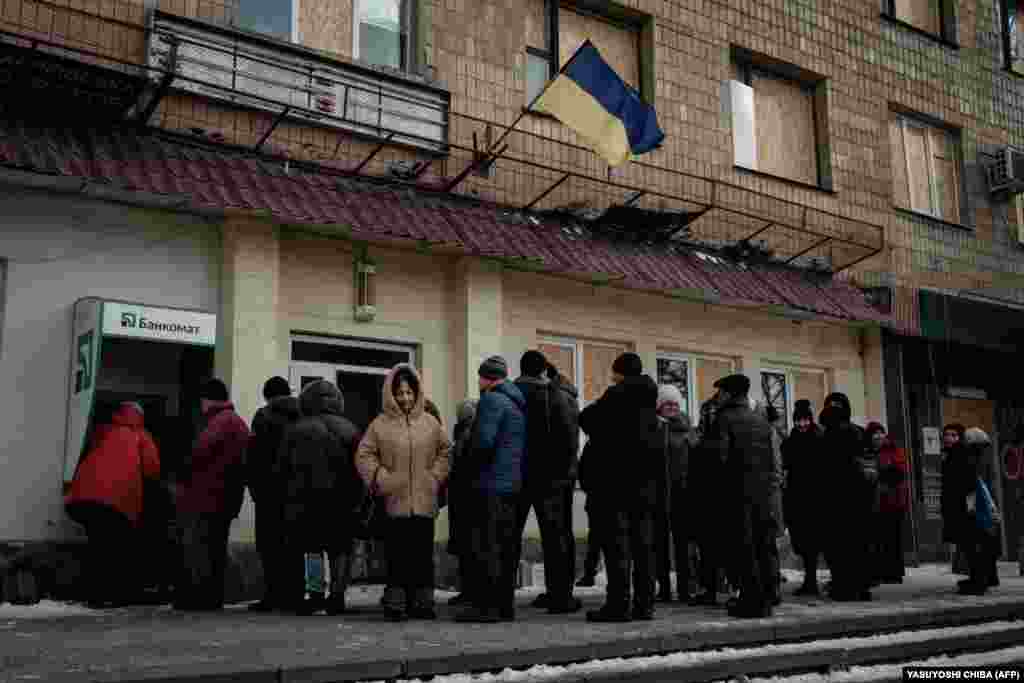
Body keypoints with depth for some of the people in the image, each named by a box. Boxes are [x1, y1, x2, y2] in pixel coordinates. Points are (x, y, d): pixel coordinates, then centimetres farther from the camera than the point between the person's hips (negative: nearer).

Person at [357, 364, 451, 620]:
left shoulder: (430, 423, 8)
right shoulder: (381, 423, 1)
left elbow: (445, 450, 16)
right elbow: (364, 455, 4)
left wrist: (436, 475, 6)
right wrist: (381, 479, -4)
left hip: (424, 500, 2)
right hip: (395, 500, -2)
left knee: (423, 553, 6)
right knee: (397, 554, -3)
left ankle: (422, 602, 14)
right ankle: (396, 602, 3)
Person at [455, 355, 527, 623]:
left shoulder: (491, 400, -11)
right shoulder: (517, 403, 18)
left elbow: (483, 440, -21)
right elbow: (523, 446, 20)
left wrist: (469, 470, -8)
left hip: (489, 483, -9)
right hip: (512, 483, 9)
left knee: (484, 545, -6)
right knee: (506, 545, 11)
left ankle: (485, 605, -6)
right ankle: (505, 605, 15)